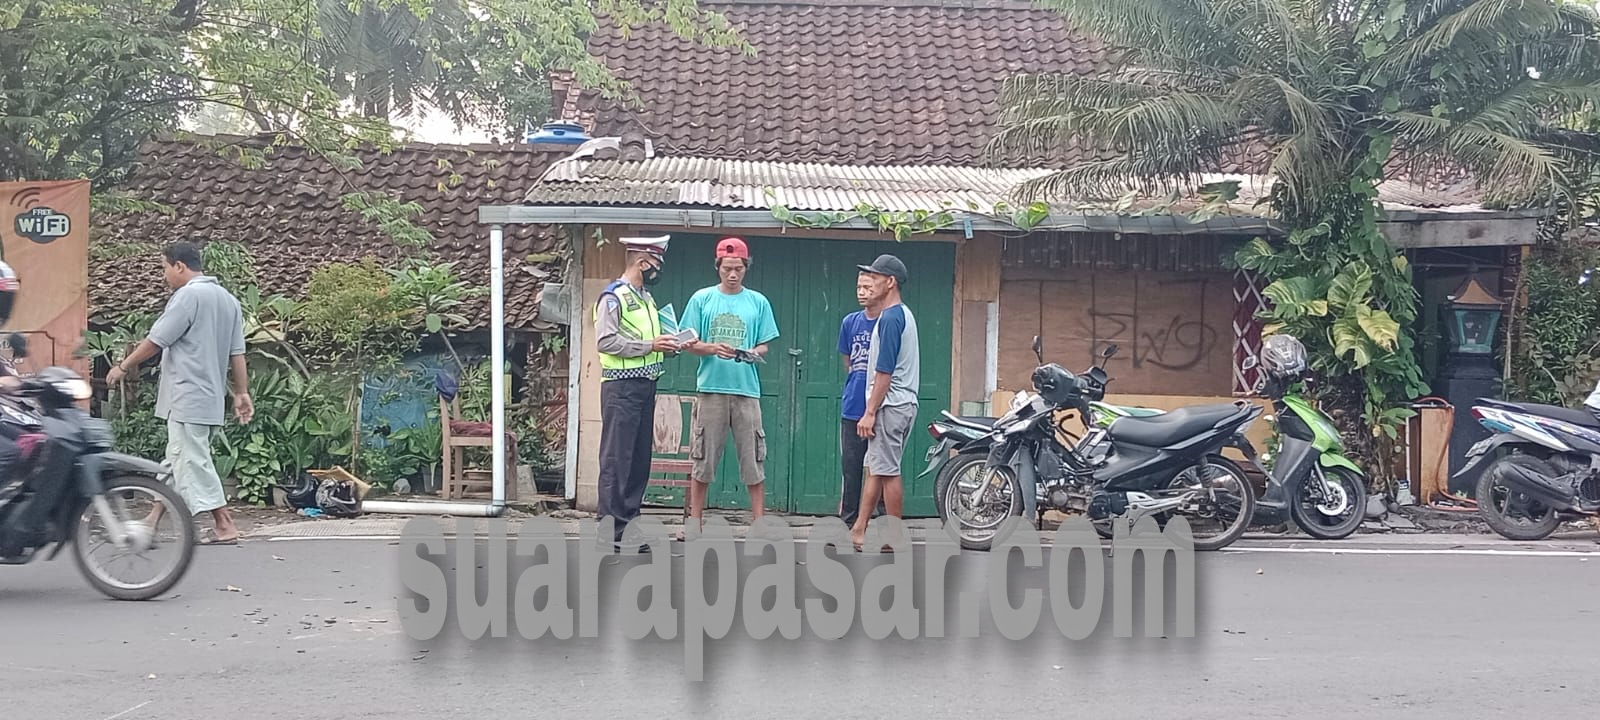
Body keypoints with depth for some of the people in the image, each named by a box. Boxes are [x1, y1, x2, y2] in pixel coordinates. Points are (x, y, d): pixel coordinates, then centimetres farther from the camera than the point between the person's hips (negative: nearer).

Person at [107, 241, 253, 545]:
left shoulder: (188, 296, -13)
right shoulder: (229, 300, 13)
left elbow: (156, 340, -11)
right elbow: (237, 352, 13)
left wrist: (123, 366, 1)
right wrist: (241, 393, 15)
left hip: (188, 397, -9)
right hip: (212, 397, 9)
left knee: (192, 461, -5)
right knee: (177, 460, 15)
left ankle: (224, 527, -7)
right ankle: (152, 522, 22)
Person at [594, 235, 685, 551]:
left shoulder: (646, 298, 18)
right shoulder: (614, 296, -9)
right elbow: (605, 341, -18)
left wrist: (665, 346, 6)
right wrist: (649, 346, -17)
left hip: (645, 386, 9)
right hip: (622, 386, -9)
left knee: (640, 458, 10)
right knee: (617, 459, -6)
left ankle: (629, 526, 17)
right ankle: (612, 530, -3)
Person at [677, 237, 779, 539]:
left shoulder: (758, 302, 8)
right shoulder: (701, 299, 6)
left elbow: (764, 346, 9)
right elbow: (690, 343, 5)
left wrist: (753, 353, -14)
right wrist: (713, 349, -16)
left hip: (747, 389, 0)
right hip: (710, 388, 0)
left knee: (754, 460, 0)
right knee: (703, 458, 4)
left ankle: (760, 523, 4)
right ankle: (695, 521, 12)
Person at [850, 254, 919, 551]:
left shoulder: (889, 318, -15)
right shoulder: (905, 315, 17)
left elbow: (885, 371, -19)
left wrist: (870, 412, -17)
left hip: (889, 405, -10)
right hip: (903, 404, 10)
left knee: (887, 471, -5)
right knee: (875, 469, 12)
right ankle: (859, 530, 16)